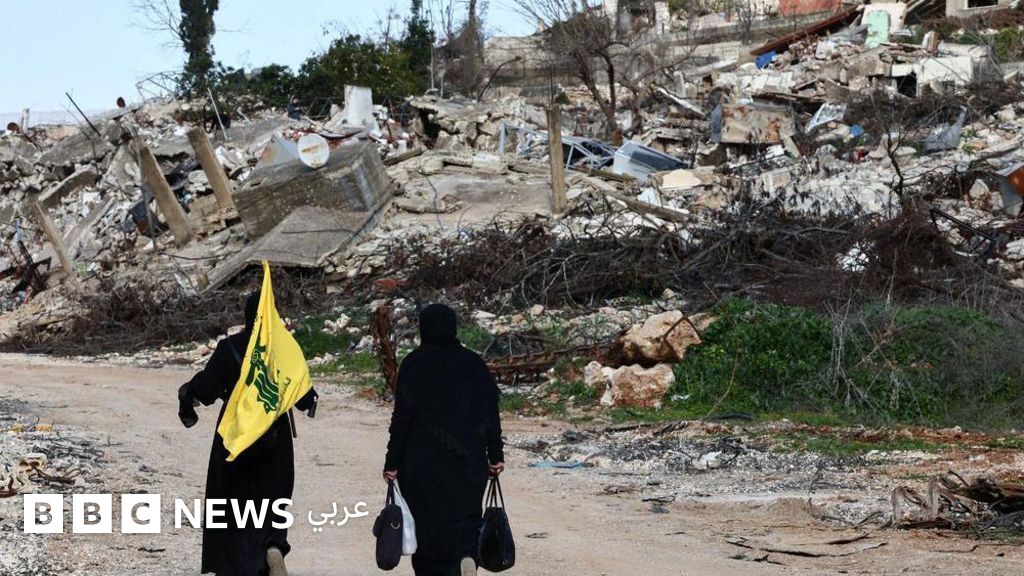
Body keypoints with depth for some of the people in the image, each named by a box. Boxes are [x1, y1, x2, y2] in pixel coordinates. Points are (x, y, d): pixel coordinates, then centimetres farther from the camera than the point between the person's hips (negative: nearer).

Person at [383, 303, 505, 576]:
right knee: (465, 515, 12)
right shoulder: (474, 363, 4)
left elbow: (402, 417, -7)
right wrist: (496, 455, 13)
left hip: (424, 461, -3)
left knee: (429, 522, 7)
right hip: (470, 460, 3)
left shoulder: (414, 364, -6)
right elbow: (492, 413, 5)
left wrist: (392, 462, -3)